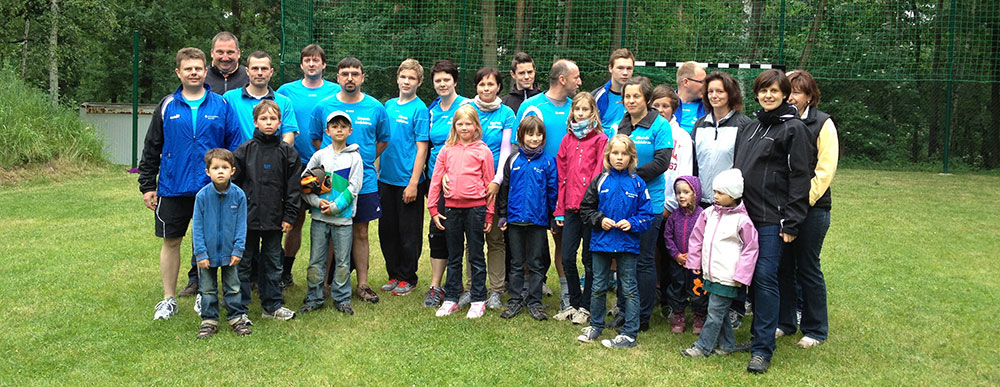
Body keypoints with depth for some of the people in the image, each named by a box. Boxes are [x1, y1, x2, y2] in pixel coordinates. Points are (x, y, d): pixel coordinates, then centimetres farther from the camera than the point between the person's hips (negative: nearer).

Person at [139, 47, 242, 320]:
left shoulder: (221, 106, 3)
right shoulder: (167, 107, 5)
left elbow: (235, 145, 4)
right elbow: (151, 149, 9)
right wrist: (147, 185, 5)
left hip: (212, 188, -1)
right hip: (173, 188, 1)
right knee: (171, 242, 7)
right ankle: (169, 300, 19)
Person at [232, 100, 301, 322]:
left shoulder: (287, 153, 2)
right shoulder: (244, 150, 1)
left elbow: (293, 187, 3)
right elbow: (234, 183, 2)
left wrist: (289, 216, -2)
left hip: (274, 219, 1)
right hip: (247, 217, -1)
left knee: (273, 263, 10)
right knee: (244, 263, 7)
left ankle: (272, 306, 21)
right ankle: (240, 307, 17)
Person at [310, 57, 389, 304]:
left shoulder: (376, 108, 2)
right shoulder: (323, 107, 1)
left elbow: (383, 140, 14)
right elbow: (315, 138, 13)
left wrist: (363, 159, 5)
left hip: (364, 182, 1)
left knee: (361, 233, 7)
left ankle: (362, 284, 17)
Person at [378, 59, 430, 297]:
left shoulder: (420, 109, -8)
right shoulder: (389, 105, 10)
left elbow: (421, 148, -12)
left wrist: (414, 183, -16)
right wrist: (377, 170, 12)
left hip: (408, 181, -6)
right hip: (386, 179, 6)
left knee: (408, 233, 4)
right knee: (387, 230, 12)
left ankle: (408, 278, 18)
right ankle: (394, 275, 26)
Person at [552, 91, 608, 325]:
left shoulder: (600, 139, -2)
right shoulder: (568, 139, 13)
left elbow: (600, 173, -7)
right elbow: (562, 174, 13)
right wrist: (560, 209, 9)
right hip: (571, 207, 5)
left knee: (589, 260, 5)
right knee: (567, 258, 5)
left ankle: (586, 306, 17)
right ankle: (574, 303, 21)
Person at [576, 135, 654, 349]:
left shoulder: (638, 184, -2)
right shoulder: (600, 181, 1)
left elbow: (648, 214, 0)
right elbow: (586, 209, 6)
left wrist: (632, 223, -16)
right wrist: (600, 220, -9)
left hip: (627, 243, -2)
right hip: (601, 241, 2)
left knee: (629, 289, 6)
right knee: (598, 288, 13)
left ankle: (630, 334, 13)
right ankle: (595, 326, 29)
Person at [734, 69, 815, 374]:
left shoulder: (793, 129, -5)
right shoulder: (749, 128, 17)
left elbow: (800, 177, -9)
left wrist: (791, 222, -13)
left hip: (773, 218, -7)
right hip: (747, 214, 7)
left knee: (765, 277, -8)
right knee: (752, 276, 10)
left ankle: (762, 349, -1)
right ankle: (759, 334, 24)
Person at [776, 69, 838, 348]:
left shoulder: (822, 124, -3)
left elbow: (825, 169, -8)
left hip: (811, 208, -4)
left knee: (807, 269, 3)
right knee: (782, 267, 10)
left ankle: (815, 330, 17)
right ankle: (784, 322, 24)